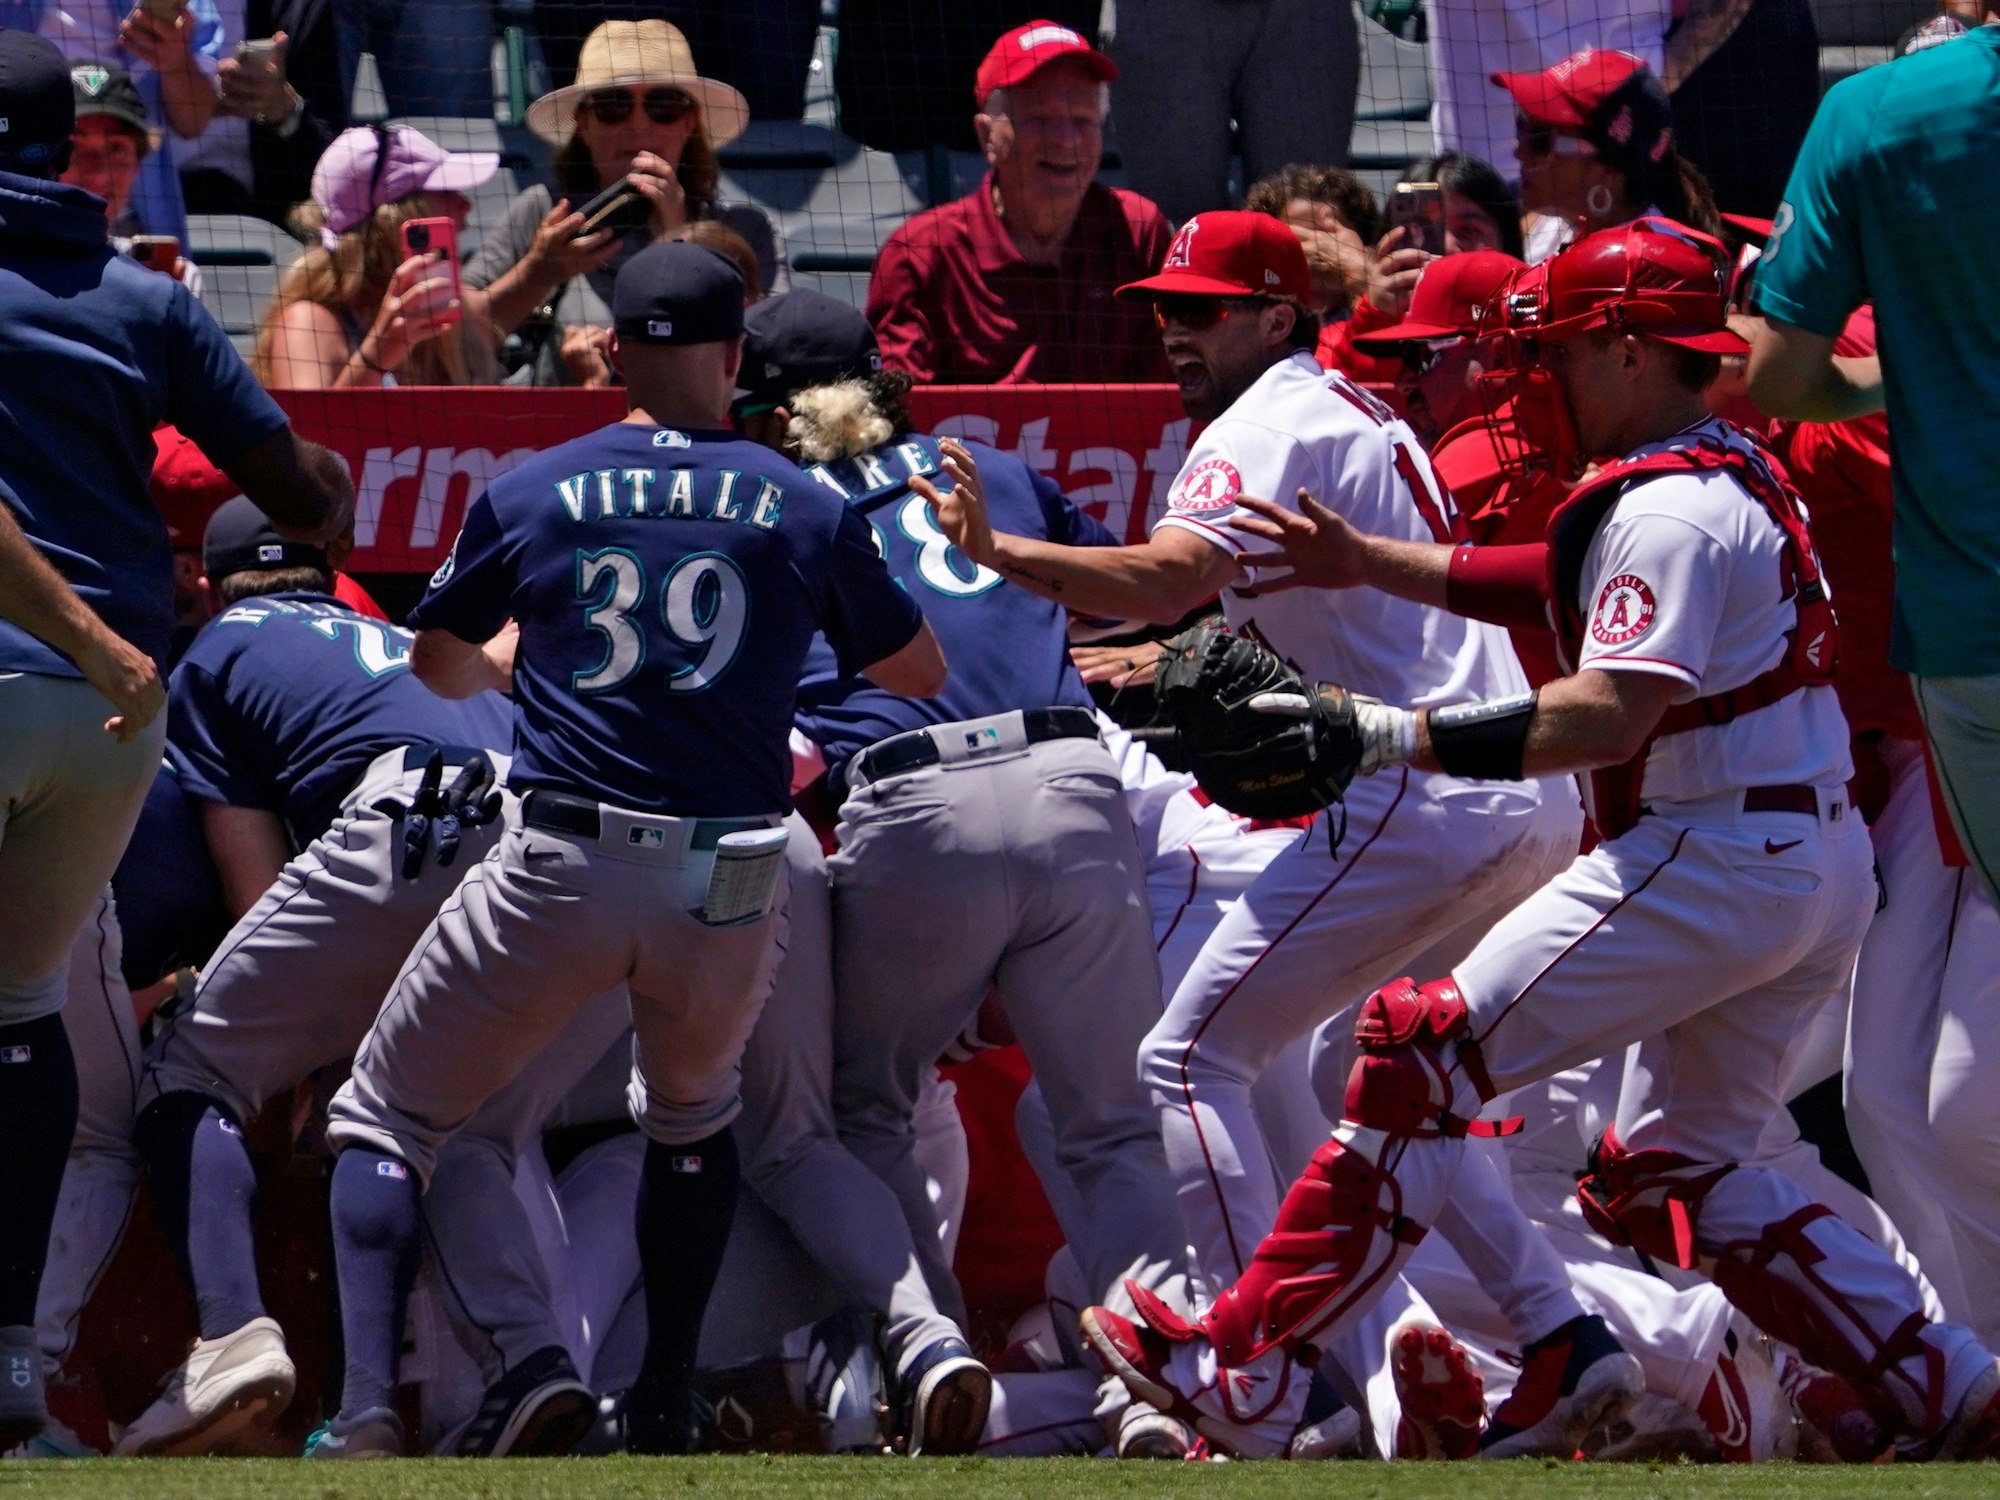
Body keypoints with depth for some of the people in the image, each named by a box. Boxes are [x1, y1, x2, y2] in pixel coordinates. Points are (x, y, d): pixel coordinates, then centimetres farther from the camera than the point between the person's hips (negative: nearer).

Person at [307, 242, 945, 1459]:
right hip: (732, 887, 2)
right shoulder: (808, 511, 6)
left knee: (385, 1120, 10)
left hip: (560, 872, -2)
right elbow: (920, 672, 19)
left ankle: (366, 1407, -7)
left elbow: (439, 663, 22)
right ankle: (666, 1413, 24)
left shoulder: (530, 495, 6)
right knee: (693, 1117, 30)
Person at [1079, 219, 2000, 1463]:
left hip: (1715, 857, -10)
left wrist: (1393, 735, -26)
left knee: (1429, 1050, -10)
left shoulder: (1666, 508, -14)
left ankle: (1240, 1356, -12)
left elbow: (1611, 712, -25)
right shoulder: (1742, 475, 16)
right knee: (1677, 1170, 19)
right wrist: (1369, 563, 25)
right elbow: (1561, 586, 27)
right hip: (1821, 869, 10)